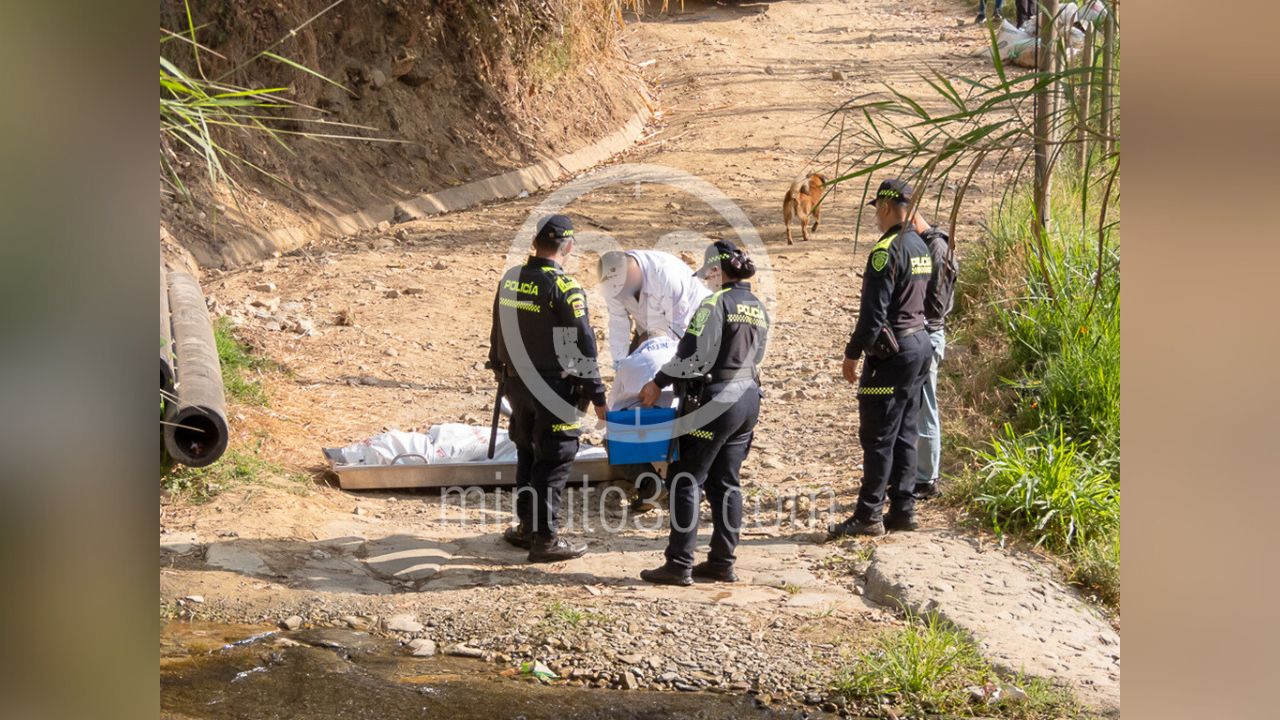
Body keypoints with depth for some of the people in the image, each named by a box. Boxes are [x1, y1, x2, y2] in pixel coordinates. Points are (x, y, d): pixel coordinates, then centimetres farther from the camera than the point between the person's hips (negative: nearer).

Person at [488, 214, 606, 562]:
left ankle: (527, 526, 28)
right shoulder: (564, 288, -16)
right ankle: (545, 539, 3)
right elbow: (582, 344, -15)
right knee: (553, 461, 0)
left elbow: (498, 331, 16)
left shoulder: (510, 279, 5)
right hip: (554, 388, -7)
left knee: (527, 453, 19)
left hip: (517, 382, 7)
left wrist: (502, 371, 28)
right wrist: (597, 394, -9)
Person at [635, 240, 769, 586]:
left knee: (685, 479, -1)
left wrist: (659, 382, -10)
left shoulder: (716, 303, -14)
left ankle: (679, 565, -1)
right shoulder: (759, 308, 12)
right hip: (749, 397, 8)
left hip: (716, 400, -8)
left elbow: (693, 355, -19)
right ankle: (722, 563, 16)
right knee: (725, 482, 14)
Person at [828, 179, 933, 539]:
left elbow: (873, 311, -19)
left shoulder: (886, 250, -17)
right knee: (905, 433, 12)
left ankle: (869, 515, -1)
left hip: (891, 351, -9)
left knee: (877, 437, -5)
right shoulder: (921, 246, 12)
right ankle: (903, 509, 16)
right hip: (920, 345, 9)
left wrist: (852, 354, -13)